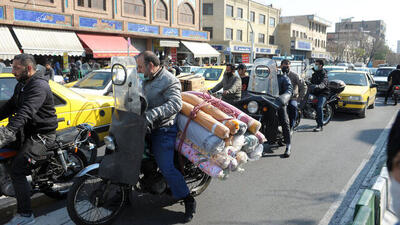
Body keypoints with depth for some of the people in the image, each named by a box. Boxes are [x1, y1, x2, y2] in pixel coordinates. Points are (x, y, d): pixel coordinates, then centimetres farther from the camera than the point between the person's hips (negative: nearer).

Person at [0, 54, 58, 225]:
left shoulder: (39, 86, -20)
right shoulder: (22, 85, 15)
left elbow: (25, 112, -33)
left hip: (41, 135, -10)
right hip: (26, 131, 10)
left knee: (16, 170, -18)